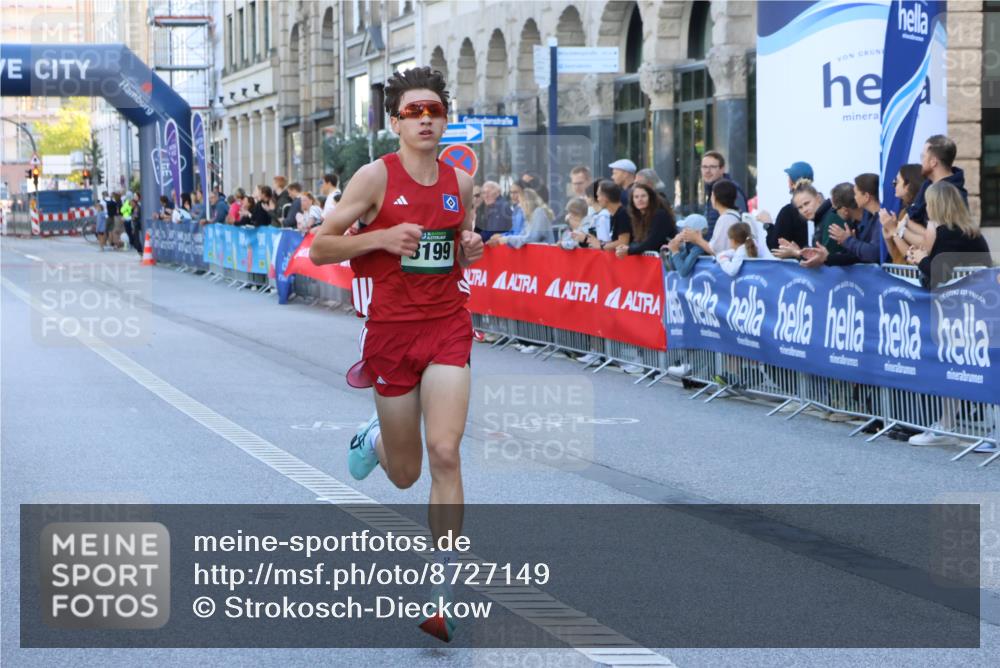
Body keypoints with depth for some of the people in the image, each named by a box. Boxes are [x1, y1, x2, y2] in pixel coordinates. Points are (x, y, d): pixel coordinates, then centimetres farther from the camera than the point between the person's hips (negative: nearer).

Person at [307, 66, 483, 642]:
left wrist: (471, 251, -1)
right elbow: (320, 249, -5)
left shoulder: (460, 183, 6)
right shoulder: (376, 177, -6)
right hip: (391, 329, -2)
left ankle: (440, 590, -8)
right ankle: (374, 439, 47)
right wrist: (382, 237, -19)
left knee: (446, 454, -15)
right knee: (405, 474, 9)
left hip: (448, 325, 2)